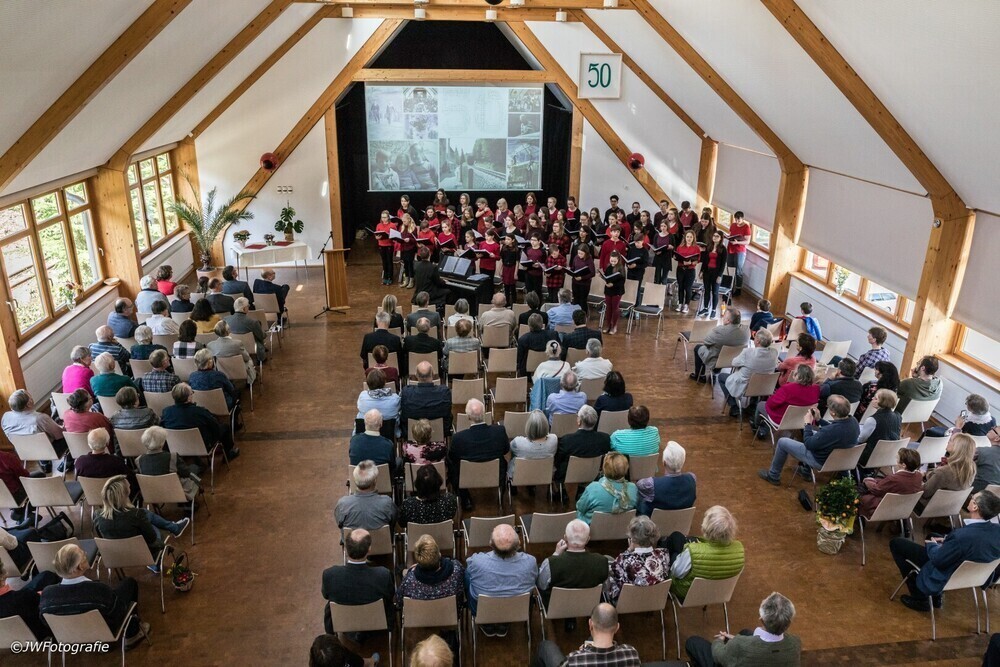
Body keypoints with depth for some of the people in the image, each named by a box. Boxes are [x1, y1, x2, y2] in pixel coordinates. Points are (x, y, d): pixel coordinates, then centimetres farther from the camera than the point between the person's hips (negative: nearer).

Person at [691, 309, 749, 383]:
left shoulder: (720, 330, -31)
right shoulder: (746, 332, -15)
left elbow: (705, 342, -14)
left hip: (715, 365, -5)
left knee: (698, 348, 20)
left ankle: (698, 376, 34)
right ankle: (705, 376, 35)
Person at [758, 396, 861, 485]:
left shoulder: (830, 431, -40)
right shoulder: (853, 421, -15)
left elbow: (808, 444, -22)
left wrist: (808, 423, -11)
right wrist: (818, 420, -2)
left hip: (822, 462, -8)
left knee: (782, 442, 4)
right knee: (813, 432, 32)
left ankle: (773, 476, 24)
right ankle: (806, 470, 39)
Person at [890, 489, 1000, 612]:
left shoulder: (962, 535, -39)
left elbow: (938, 559, -23)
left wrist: (931, 544, -4)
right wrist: (946, 541, 5)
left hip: (948, 576, -7)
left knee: (896, 543, 2)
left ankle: (919, 597, 11)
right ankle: (936, 597, 31)